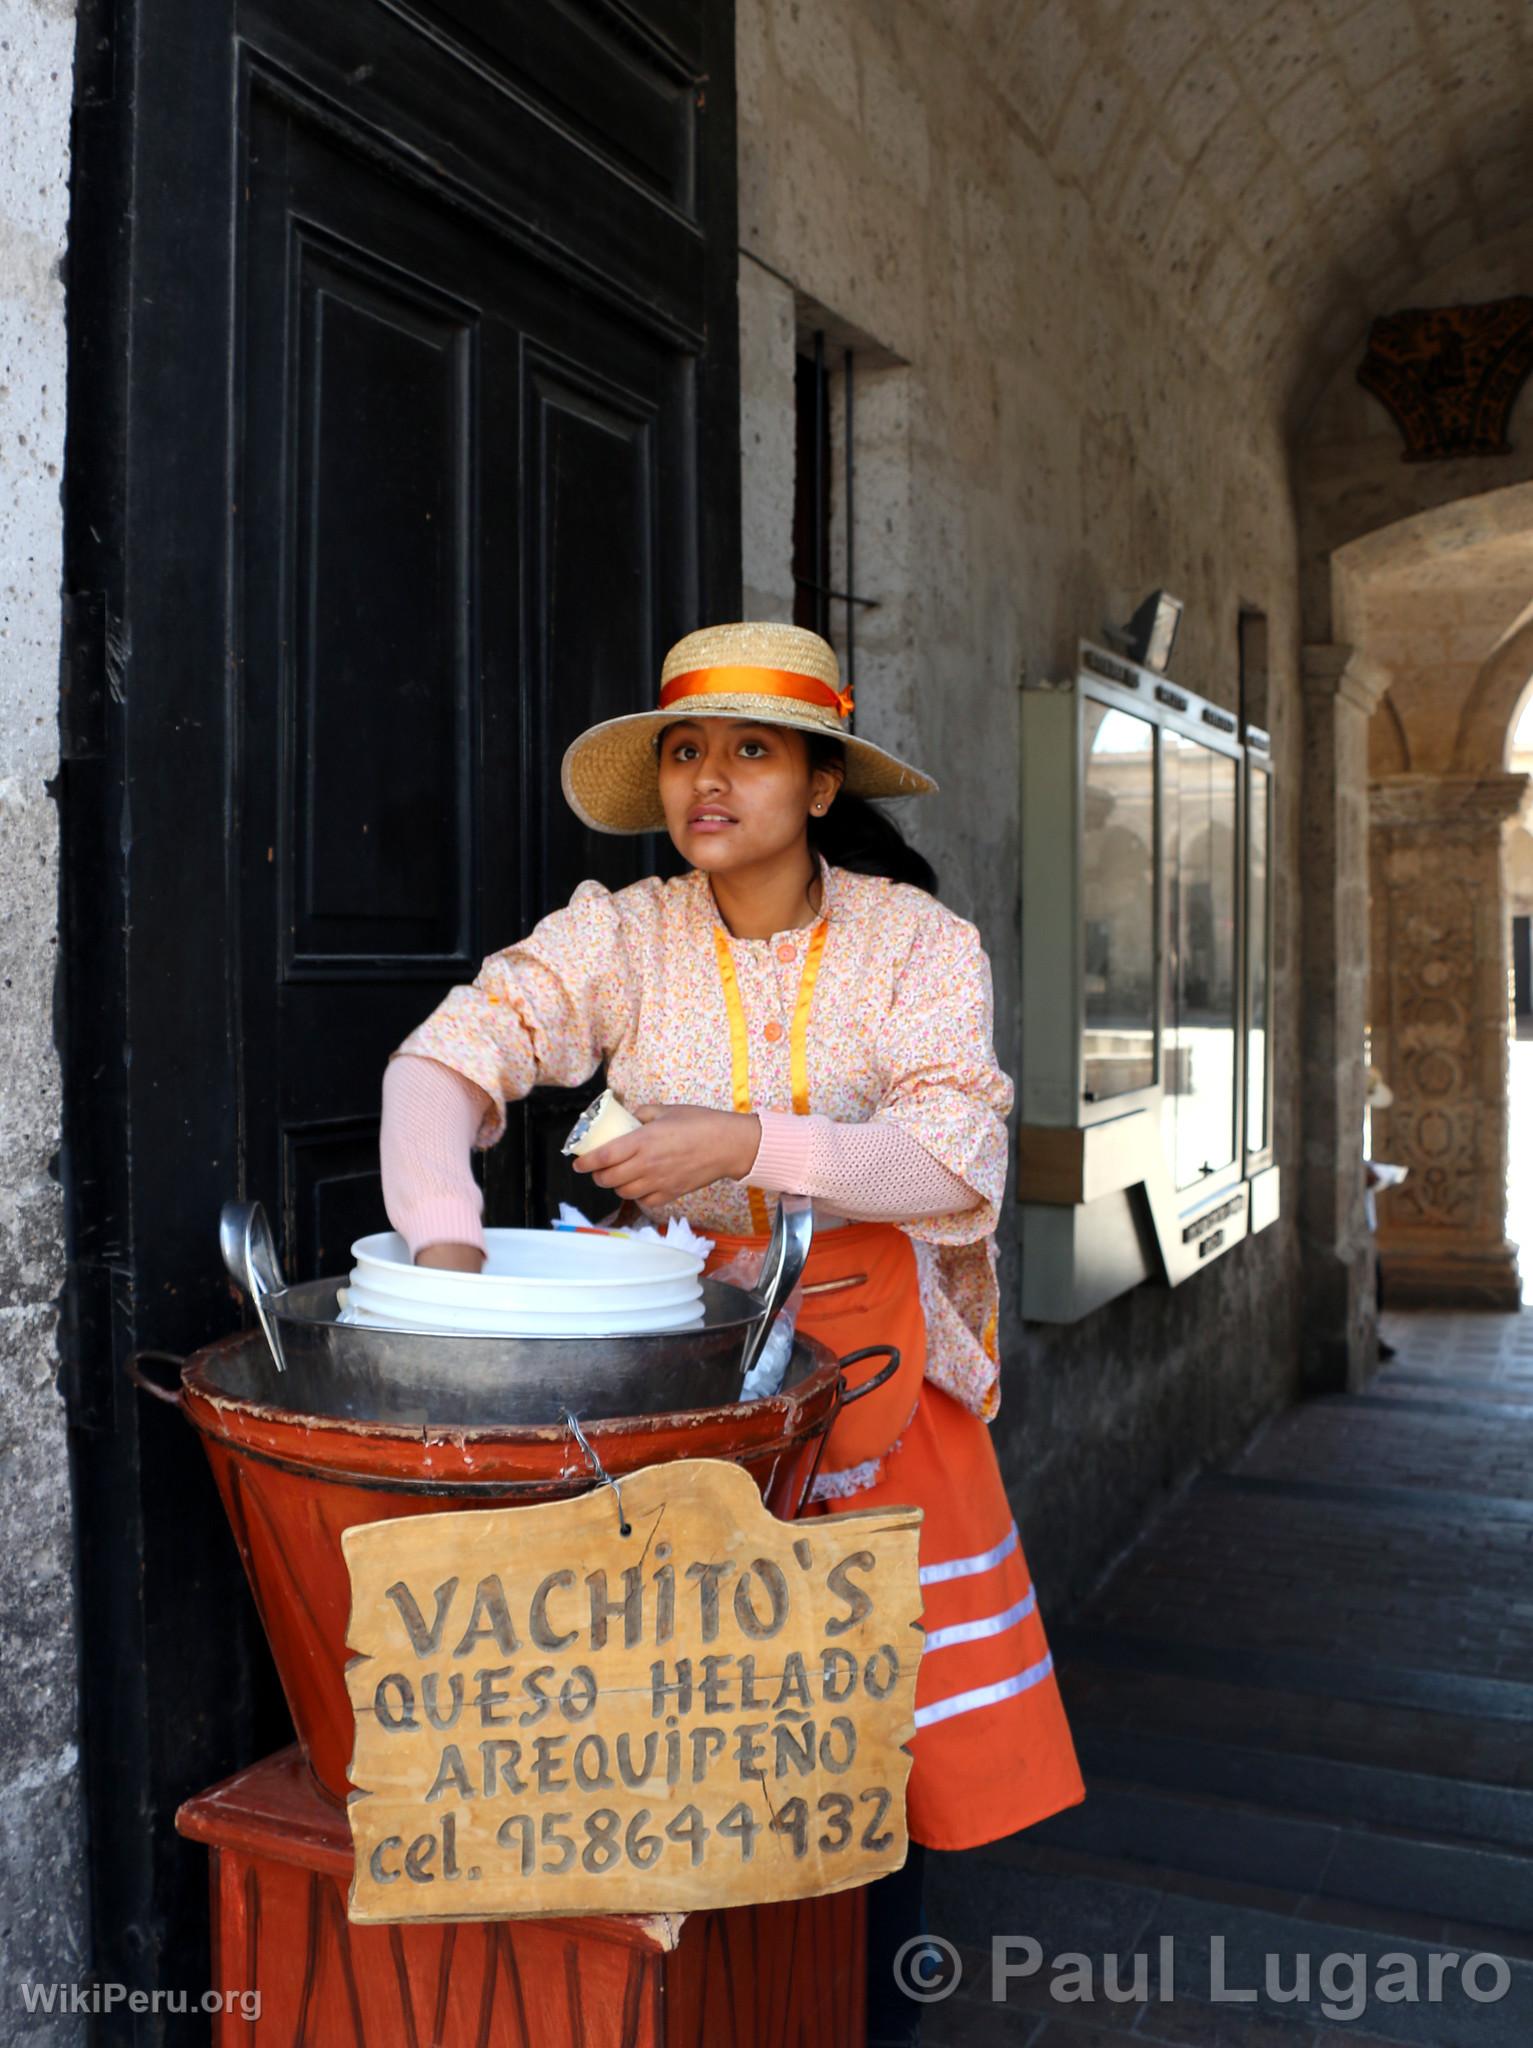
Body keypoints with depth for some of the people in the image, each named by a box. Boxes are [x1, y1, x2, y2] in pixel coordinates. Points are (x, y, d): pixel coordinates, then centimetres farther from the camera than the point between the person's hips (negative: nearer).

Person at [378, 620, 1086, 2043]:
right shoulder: (620, 935, -6)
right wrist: (445, 1244, -33)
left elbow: (957, 1163, -16)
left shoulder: (915, 938, -7)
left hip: (866, 1353, 0)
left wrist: (754, 1142, -29)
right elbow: (442, 1063, -15)